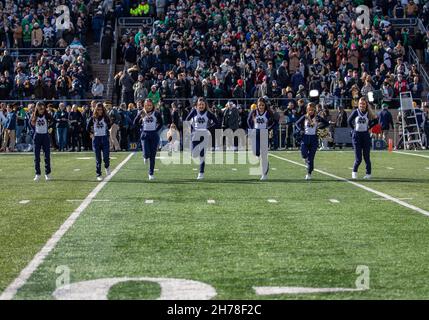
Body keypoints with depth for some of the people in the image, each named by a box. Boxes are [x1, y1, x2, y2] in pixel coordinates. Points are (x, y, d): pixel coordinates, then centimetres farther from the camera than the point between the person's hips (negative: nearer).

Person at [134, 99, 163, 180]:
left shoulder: (156, 113, 0)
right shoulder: (142, 113, 2)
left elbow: (161, 123, 10)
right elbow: (135, 123, 1)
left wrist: (156, 130, -1)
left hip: (154, 135, 0)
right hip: (145, 134, 0)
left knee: (152, 156, 2)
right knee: (146, 153, -12)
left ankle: (151, 173, 12)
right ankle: (145, 157, 28)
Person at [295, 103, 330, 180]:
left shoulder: (317, 117, 1)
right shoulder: (305, 117, 2)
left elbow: (327, 123, 9)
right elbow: (297, 123, 14)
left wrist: (319, 127, -1)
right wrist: (300, 130, -1)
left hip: (314, 138, -1)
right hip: (305, 137, 1)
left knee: (311, 157, -2)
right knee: (304, 154, -13)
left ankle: (309, 173, 7)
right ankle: (307, 162, 24)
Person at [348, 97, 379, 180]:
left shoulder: (369, 113, -1)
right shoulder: (355, 112, -3)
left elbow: (376, 121, 11)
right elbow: (349, 121, 9)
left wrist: (369, 127, 5)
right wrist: (354, 128, 4)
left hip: (366, 135, 1)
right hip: (356, 135, -1)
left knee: (367, 156, 3)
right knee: (358, 159, -4)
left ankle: (368, 173, 15)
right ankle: (354, 172, 19)